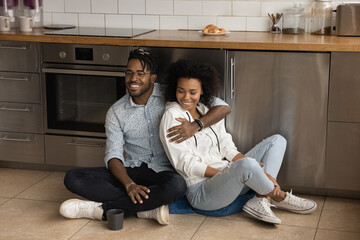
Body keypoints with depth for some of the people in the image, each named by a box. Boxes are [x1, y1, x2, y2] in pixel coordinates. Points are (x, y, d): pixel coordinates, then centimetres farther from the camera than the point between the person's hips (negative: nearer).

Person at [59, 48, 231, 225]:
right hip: (131, 171, 3)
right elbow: (113, 156, -3)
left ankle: (102, 209, -25)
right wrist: (129, 184, -24)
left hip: (164, 171, -3)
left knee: (177, 186, -39)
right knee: (73, 178, -17)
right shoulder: (116, 112, 4)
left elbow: (223, 107, -7)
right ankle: (149, 208, -27)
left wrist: (196, 125, -28)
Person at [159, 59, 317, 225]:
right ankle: (279, 197, -5)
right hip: (201, 191, -8)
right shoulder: (172, 116, -9)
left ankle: (259, 201, -16)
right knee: (246, 164, -37)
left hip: (226, 179, 9)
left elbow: (227, 149, 9)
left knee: (277, 141, 6)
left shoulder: (208, 111, 14)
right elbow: (186, 164, -14)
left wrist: (260, 174, -5)